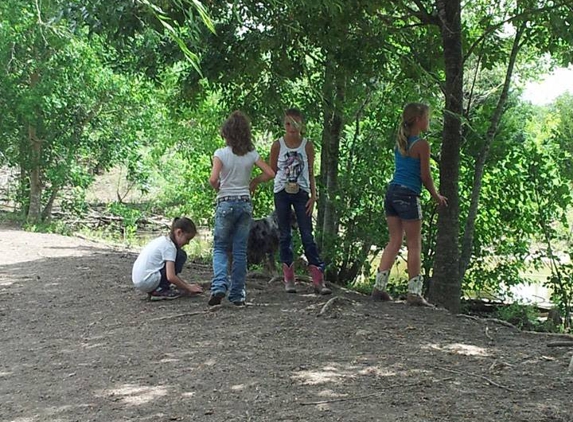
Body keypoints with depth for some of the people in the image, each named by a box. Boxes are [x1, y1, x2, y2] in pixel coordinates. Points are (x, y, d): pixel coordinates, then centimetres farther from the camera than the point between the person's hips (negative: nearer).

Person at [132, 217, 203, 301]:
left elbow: (171, 273, 22)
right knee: (181, 255, -5)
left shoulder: (163, 240, 15)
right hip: (148, 282, -9)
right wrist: (188, 288, -6)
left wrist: (187, 286, 17)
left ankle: (154, 290, 12)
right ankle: (160, 291, -6)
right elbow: (171, 277, -19)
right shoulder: (169, 246, -12)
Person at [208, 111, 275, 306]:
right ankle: (237, 294, 9)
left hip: (226, 203, -3)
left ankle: (219, 286, -12)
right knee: (240, 250, 8)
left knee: (220, 247, 9)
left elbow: (213, 179, -19)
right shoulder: (251, 154, 1)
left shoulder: (221, 153, -8)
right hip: (245, 203, 3)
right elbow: (270, 173, -2)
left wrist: (218, 188, 2)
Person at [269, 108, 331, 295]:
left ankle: (319, 281, -5)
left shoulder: (307, 145, 1)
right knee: (285, 235, 5)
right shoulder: (278, 145, 0)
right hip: (282, 193, 1)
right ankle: (289, 279, 11)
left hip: (301, 193, 0)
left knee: (308, 236, -3)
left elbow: (311, 173, 4)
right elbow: (272, 171, 10)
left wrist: (313, 195, -2)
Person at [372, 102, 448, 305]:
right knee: (414, 245, 1)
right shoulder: (421, 144, -9)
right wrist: (437, 197, 8)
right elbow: (425, 176, -6)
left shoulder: (400, 142, 13)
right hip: (408, 195, -7)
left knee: (394, 241, 11)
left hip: (392, 192, 7)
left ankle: (379, 286, 6)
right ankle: (414, 292, 2)